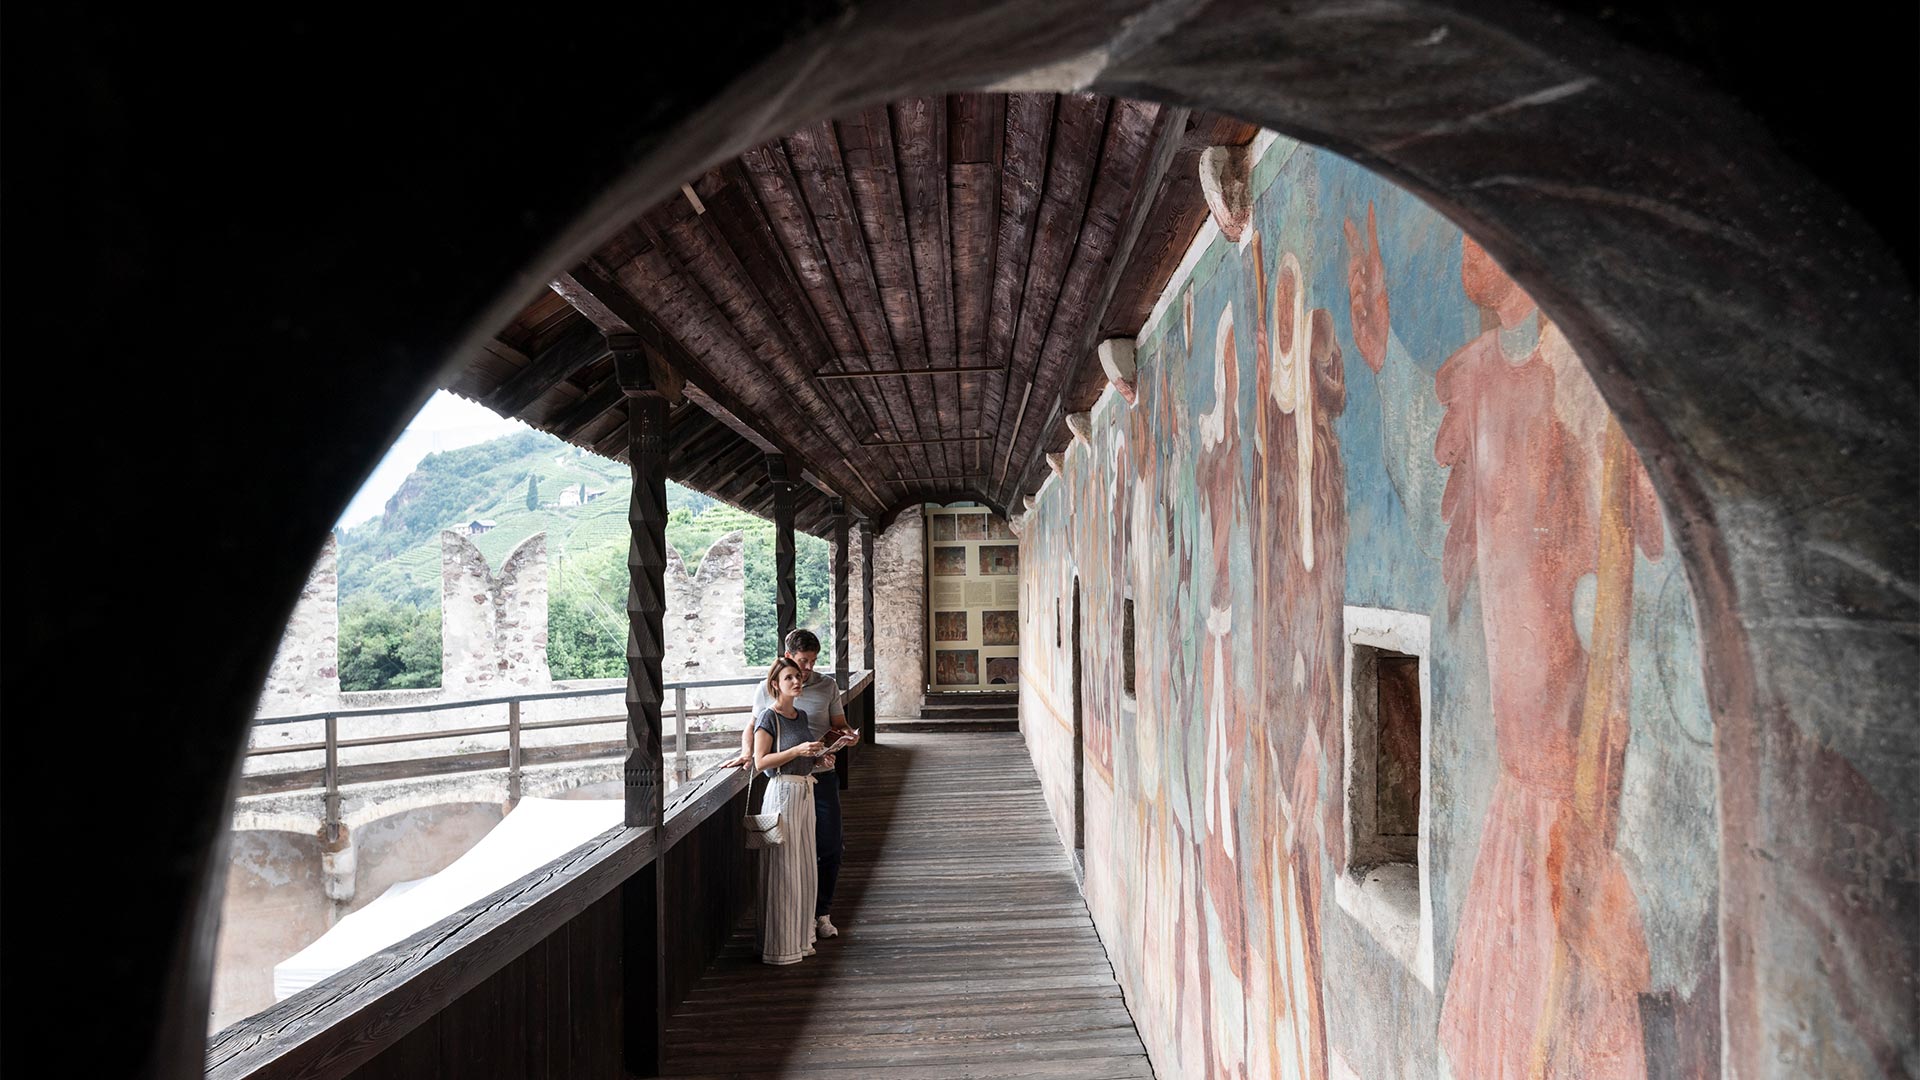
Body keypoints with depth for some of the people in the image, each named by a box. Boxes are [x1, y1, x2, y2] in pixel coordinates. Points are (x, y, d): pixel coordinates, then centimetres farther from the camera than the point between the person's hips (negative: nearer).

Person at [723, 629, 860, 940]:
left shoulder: (827, 686, 4)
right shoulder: (767, 691, 2)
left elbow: (839, 726, 10)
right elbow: (753, 727, 11)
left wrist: (847, 735, -12)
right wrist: (746, 753, -7)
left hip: (822, 776, 1)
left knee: (830, 848, 3)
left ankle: (822, 913, 20)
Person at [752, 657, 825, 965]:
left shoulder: (801, 715, 12)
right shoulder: (769, 717, -11)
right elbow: (761, 762, -15)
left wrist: (818, 757, 5)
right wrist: (797, 751, -21)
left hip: (805, 792, 8)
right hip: (782, 792, -8)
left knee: (804, 867, 13)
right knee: (782, 870, -2)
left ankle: (799, 937, 25)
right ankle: (778, 944, 8)